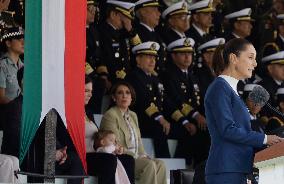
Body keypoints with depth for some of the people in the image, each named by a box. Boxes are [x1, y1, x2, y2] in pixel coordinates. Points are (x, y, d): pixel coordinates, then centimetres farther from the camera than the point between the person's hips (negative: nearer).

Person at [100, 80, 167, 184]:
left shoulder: (133, 116, 22)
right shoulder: (110, 115, -5)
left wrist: (143, 156, 1)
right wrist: (133, 156, -17)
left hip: (136, 158, 8)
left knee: (160, 164, -20)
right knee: (150, 165, -30)